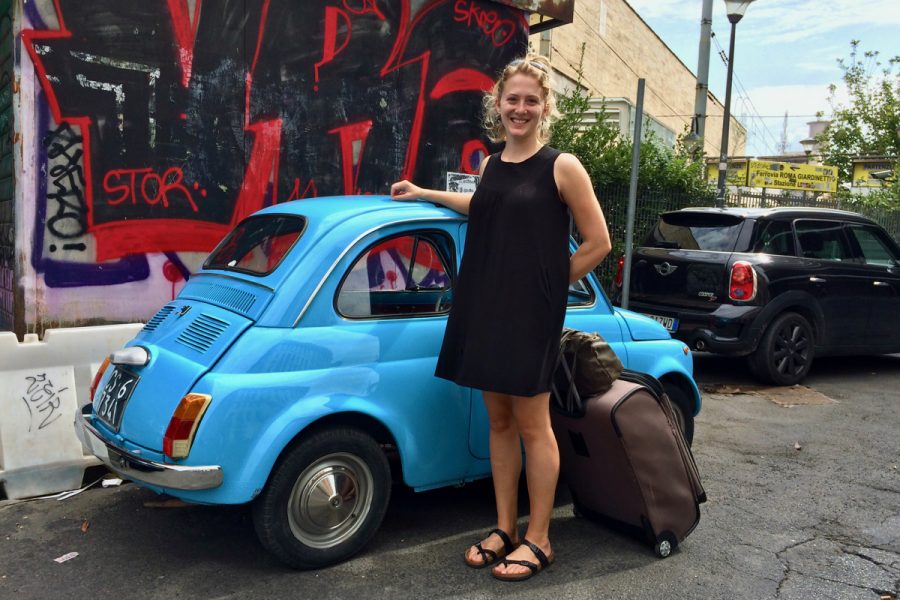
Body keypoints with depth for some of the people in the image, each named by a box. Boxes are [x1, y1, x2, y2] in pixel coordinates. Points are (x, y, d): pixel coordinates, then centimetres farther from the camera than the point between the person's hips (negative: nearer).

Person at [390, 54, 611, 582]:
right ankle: (505, 528, 24)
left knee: (532, 425, 3)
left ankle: (538, 539, 16)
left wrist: (548, 284, -2)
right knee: (500, 421, 12)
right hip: (485, 308, 6)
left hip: (532, 315, -6)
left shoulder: (562, 166, -9)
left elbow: (599, 243, -7)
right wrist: (424, 194, 32)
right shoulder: (491, 165, 9)